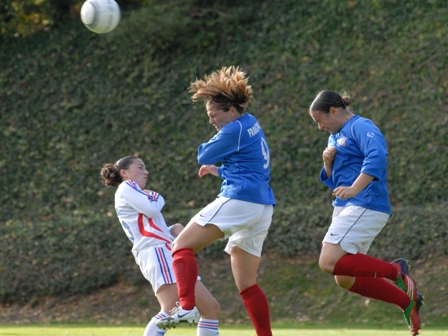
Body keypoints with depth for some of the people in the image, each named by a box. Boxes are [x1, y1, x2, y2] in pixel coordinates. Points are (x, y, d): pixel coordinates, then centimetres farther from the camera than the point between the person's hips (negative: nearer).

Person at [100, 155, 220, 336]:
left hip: (168, 255, 10)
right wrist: (157, 197, 12)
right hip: (155, 252, -10)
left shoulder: (137, 195, 32)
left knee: (211, 307, 6)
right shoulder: (126, 187, 6)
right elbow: (151, 209, -10)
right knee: (170, 310, -29)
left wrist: (173, 230, 11)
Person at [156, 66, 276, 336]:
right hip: (263, 208, 9)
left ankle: (187, 306, -27)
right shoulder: (252, 126, 20)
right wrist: (219, 171, 31)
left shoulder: (235, 129, -9)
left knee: (182, 246, -8)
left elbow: (204, 156, 1)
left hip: (239, 200, -9)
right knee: (247, 284, 12)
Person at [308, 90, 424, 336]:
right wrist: (327, 164, 4)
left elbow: (377, 157, -27)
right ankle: (407, 302, 13)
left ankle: (395, 271, -12)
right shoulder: (335, 137, 21)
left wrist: (354, 189, -36)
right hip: (346, 208, 10)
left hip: (365, 207, -10)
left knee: (329, 262, -22)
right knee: (345, 279, 6)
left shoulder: (361, 127, -8)